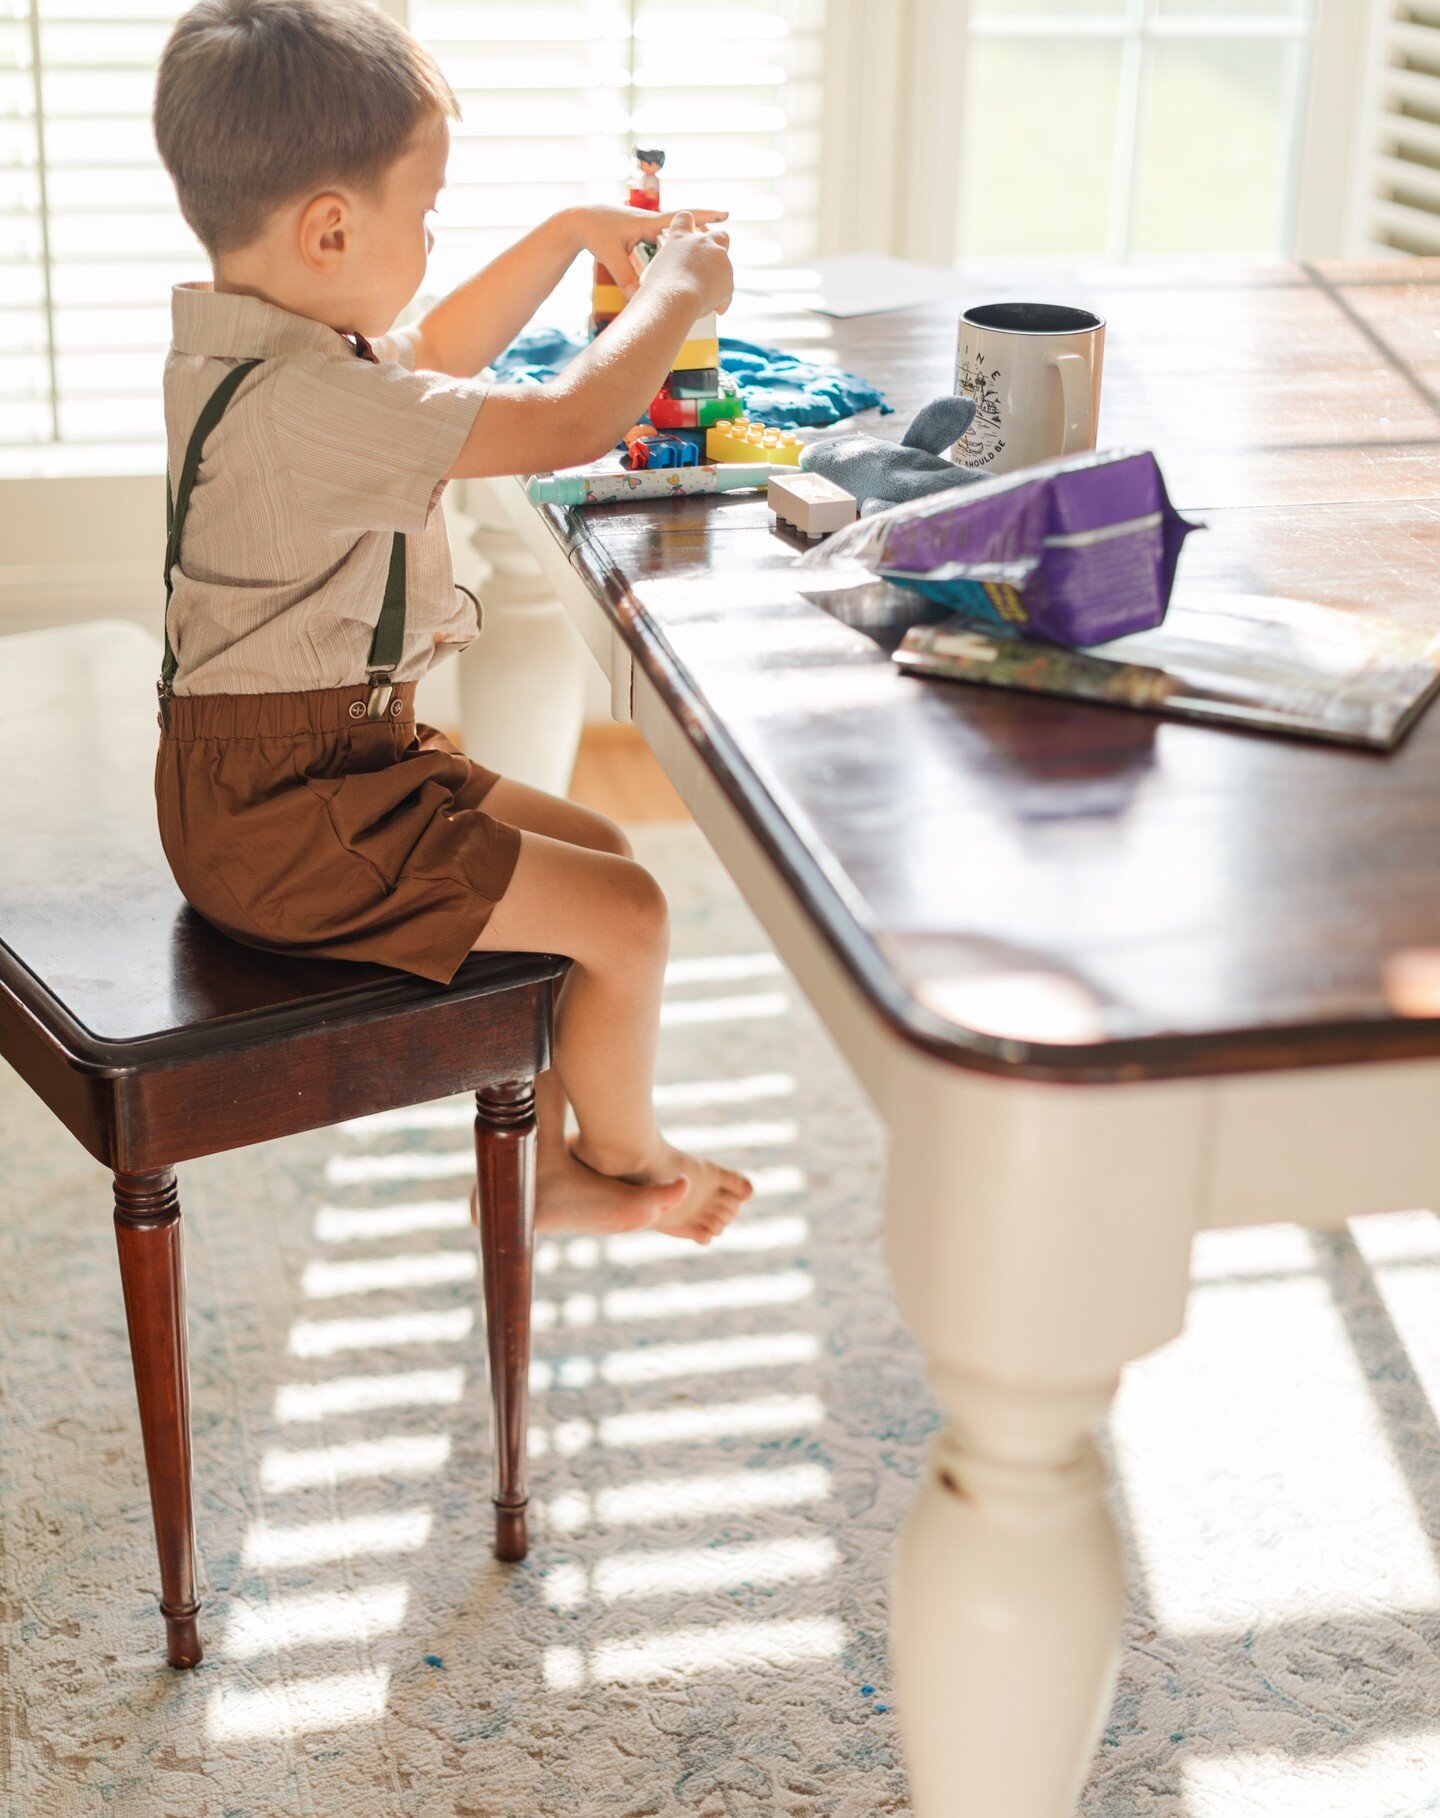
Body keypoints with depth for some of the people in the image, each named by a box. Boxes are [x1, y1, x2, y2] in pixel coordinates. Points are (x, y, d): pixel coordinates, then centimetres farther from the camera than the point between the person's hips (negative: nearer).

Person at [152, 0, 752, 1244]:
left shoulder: (253, 348, 7)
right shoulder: (307, 405, -28)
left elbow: (435, 353, 27)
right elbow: (569, 424, -25)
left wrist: (572, 236, 22)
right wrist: (678, 294, -8)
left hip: (281, 777, 11)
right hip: (283, 819, -11)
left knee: (592, 852, 17)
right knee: (624, 914, -8)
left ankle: (544, 1167, 27)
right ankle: (623, 1153, 21)